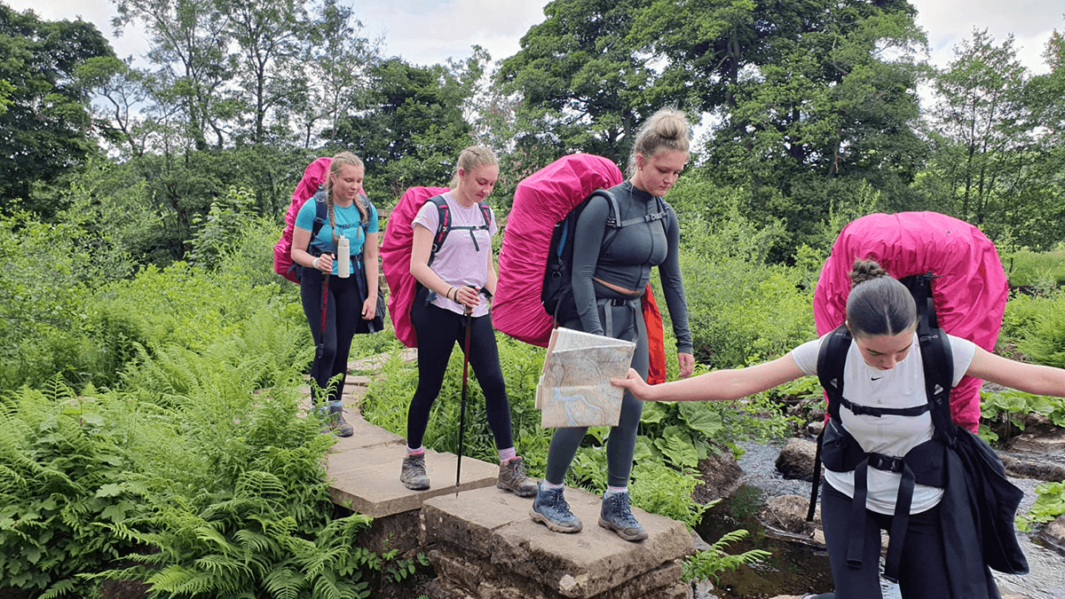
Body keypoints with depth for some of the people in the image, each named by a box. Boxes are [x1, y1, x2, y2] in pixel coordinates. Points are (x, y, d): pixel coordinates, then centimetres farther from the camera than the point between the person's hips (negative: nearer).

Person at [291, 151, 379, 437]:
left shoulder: (367, 210, 0)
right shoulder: (313, 208, -11)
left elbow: (371, 256, 4)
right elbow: (296, 251, -6)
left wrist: (372, 296, -2)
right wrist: (316, 261, -28)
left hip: (351, 284, 4)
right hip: (318, 282, -3)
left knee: (343, 349, 6)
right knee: (327, 347, -12)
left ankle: (335, 411, 19)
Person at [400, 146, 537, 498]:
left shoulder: (486, 215, 13)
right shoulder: (435, 210, -5)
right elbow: (418, 266, -11)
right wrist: (452, 291, -27)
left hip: (476, 311, 5)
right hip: (437, 309, -5)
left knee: (494, 383, -3)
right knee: (430, 387, 3)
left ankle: (509, 468, 3)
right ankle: (413, 459, 23)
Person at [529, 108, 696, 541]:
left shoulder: (666, 216, 7)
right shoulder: (605, 205, -14)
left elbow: (672, 280, 13)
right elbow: (581, 274, -17)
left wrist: (684, 340, 11)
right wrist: (596, 337, -23)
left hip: (632, 319, 7)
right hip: (594, 314, -7)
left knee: (631, 411, 6)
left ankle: (615, 504, 21)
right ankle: (547, 498, 14)